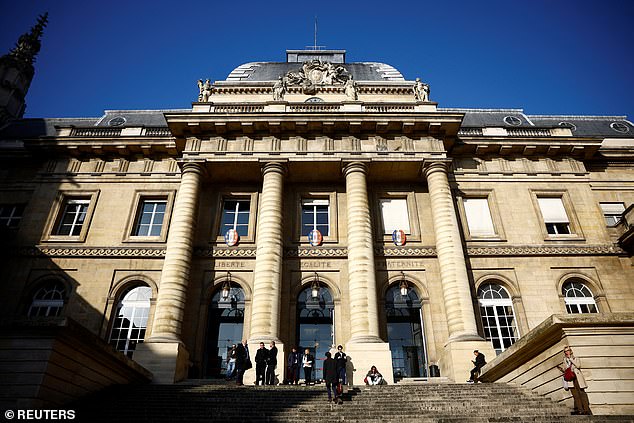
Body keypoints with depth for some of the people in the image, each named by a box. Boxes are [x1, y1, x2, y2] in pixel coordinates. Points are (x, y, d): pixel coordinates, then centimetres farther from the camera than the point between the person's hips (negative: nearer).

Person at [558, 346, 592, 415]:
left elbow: (578, 365, -8)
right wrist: (561, 368, 0)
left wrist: (570, 358, -5)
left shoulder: (576, 359, 13)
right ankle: (580, 410, -7)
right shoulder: (565, 361, 21)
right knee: (575, 395, -5)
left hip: (577, 378, -3)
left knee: (582, 393, -9)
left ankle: (587, 410, -9)